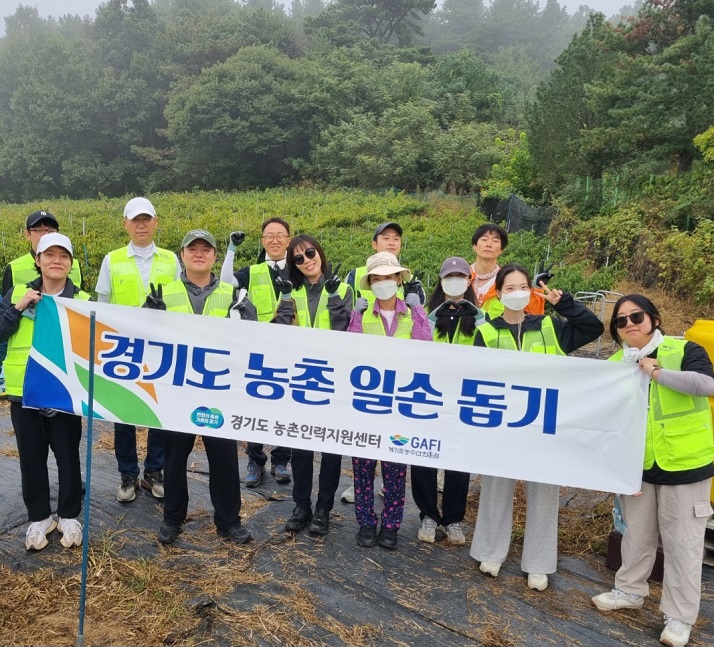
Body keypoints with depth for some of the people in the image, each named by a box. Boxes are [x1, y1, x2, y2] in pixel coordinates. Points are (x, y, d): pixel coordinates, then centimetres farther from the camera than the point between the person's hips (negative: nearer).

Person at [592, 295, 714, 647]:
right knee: (637, 533, 18)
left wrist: (657, 372, -22)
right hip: (638, 466, 4)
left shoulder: (683, 350, -10)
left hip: (685, 465, -4)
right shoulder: (614, 365, 2)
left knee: (682, 540, 6)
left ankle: (680, 616, 21)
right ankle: (629, 591, 39)